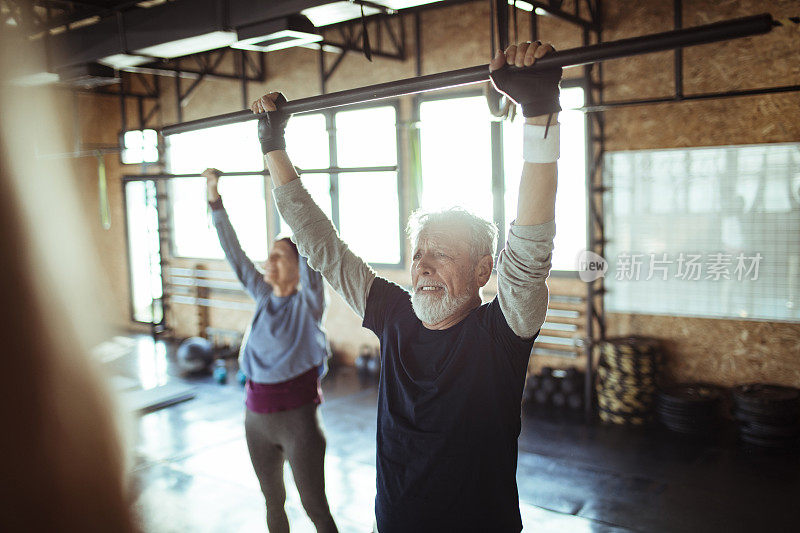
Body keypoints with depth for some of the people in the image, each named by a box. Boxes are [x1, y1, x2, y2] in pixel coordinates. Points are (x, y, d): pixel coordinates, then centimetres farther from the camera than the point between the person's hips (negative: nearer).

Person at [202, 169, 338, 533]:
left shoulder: (308, 302, -9)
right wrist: (215, 196, 5)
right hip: (256, 416, 6)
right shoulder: (264, 297, 5)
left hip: (297, 418, -6)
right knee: (273, 502, 20)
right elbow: (233, 253, 6)